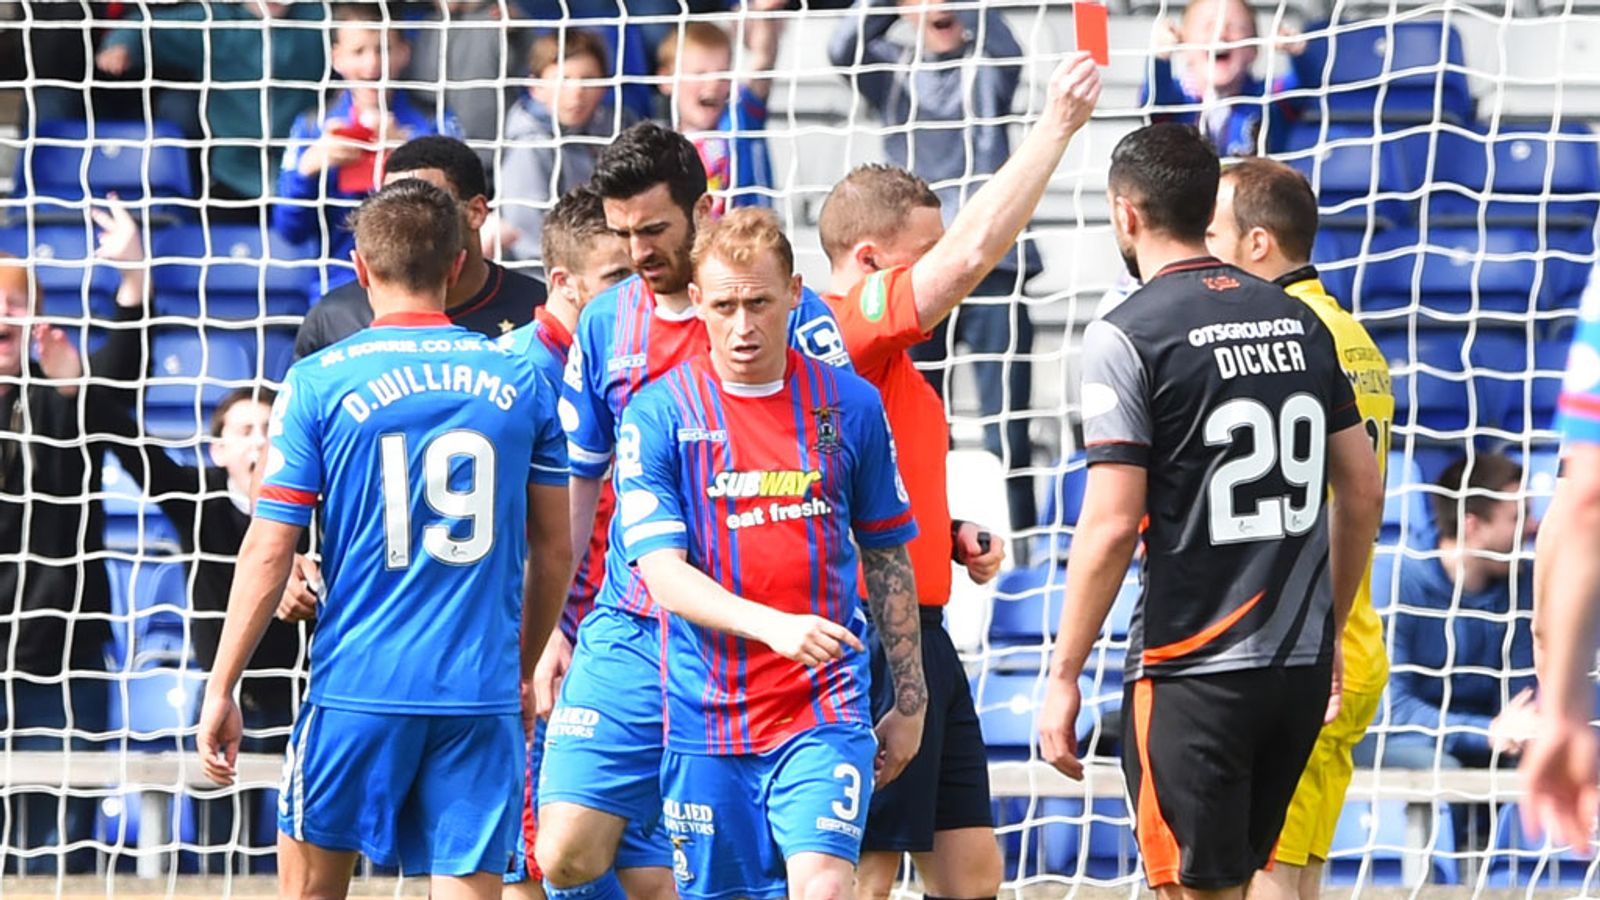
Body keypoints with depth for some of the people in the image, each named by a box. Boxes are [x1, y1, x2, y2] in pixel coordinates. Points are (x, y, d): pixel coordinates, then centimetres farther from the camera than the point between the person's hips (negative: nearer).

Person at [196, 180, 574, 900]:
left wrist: (220, 688, 3)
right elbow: (555, 553, 11)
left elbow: (268, 555, -5)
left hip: (358, 685, -2)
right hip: (482, 693, 2)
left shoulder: (319, 382, -3)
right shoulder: (522, 381, 5)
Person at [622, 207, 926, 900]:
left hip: (824, 712, 0)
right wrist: (771, 625, -27)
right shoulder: (660, 414, -3)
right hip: (706, 715, 0)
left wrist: (910, 699, 13)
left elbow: (887, 558, 13)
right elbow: (660, 570, -11)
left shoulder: (850, 405, 4)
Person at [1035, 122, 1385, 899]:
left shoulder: (1125, 338, -10)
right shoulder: (1301, 322, 9)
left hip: (1192, 673, -6)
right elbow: (1363, 493, 13)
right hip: (1302, 665, 6)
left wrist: (1063, 676, -8)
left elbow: (1111, 527, -14)